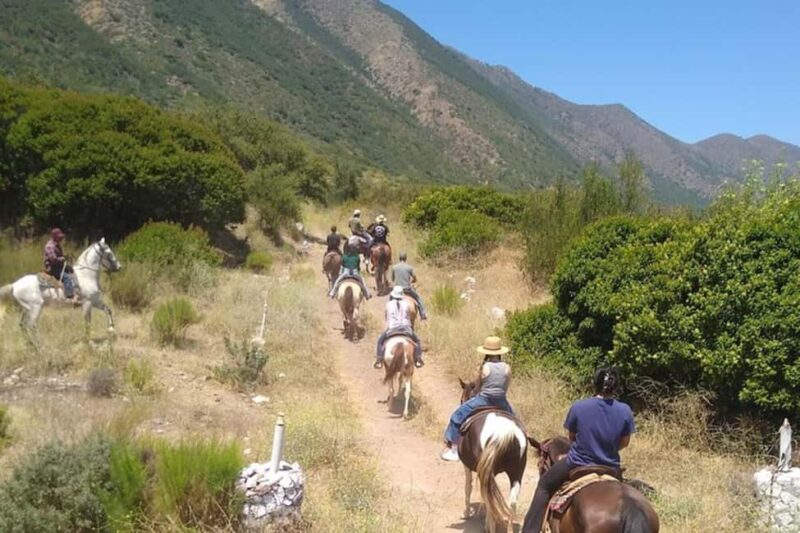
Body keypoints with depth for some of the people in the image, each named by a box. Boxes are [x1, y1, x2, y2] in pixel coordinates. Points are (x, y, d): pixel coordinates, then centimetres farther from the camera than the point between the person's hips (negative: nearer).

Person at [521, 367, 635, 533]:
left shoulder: (578, 407, -17)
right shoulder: (625, 411, -14)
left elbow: (572, 437, -1)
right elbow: (624, 442, 0)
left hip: (577, 464, -2)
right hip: (610, 469, 2)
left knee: (544, 485, 24)